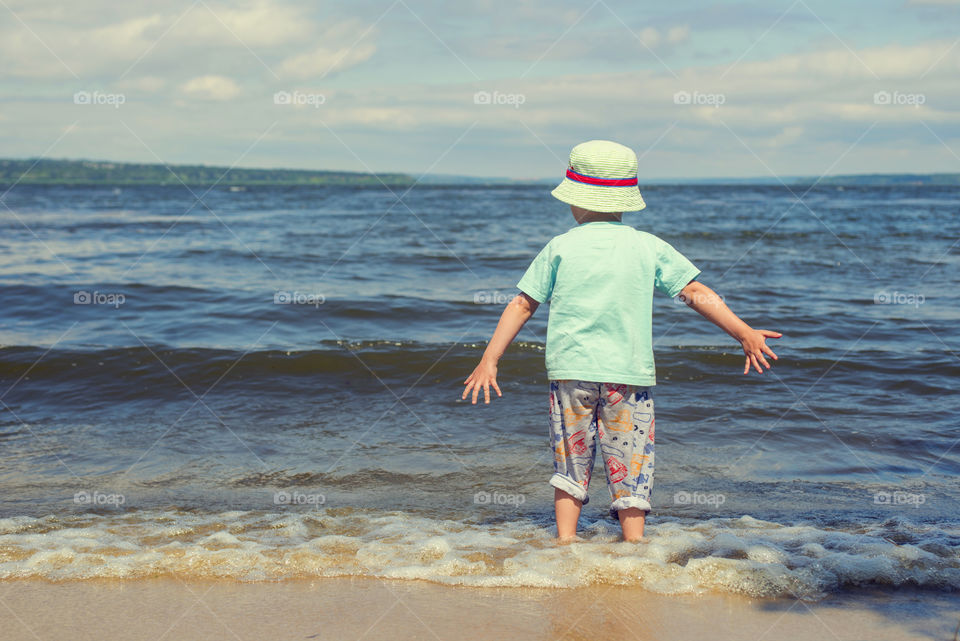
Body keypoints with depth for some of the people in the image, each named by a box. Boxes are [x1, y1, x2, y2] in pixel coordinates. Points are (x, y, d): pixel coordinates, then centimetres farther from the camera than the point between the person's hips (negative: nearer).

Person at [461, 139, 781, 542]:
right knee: (631, 466, 8)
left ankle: (565, 542, 11)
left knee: (570, 466, 12)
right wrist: (743, 332, 6)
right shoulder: (649, 247, 2)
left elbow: (522, 305, 4)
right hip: (630, 373, 0)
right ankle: (634, 542, 4)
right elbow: (697, 293, 1)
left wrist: (490, 359, 9)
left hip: (570, 370, 0)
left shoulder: (560, 248, 2)